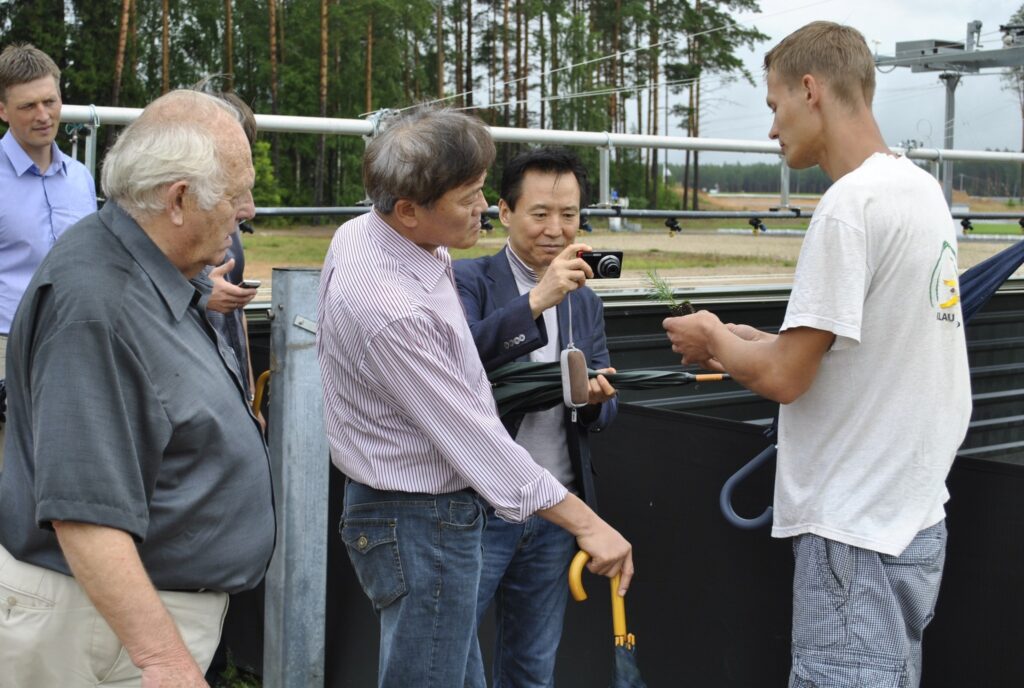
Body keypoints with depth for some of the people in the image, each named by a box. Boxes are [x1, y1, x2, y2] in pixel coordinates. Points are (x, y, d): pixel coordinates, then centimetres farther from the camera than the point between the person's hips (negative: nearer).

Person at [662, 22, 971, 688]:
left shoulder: (851, 203, -19)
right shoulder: (921, 186, 9)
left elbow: (784, 378, -18)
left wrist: (714, 338, 1)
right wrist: (754, 343, 13)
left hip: (857, 531, -9)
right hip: (911, 513, 9)